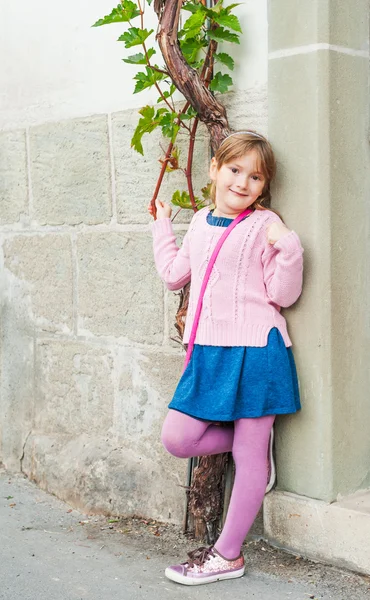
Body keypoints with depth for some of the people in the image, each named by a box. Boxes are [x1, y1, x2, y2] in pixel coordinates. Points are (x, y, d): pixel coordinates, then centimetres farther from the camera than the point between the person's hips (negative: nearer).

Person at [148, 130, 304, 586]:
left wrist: (288, 248, -23)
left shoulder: (265, 225, -7)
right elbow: (174, 274, 22)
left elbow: (284, 295, -9)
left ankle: (228, 555, 17)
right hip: (208, 351, 6)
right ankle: (257, 439, 23)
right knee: (177, 439, 4)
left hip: (254, 350, -6)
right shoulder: (201, 222, 12)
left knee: (250, 455, 3)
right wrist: (162, 226, 25)